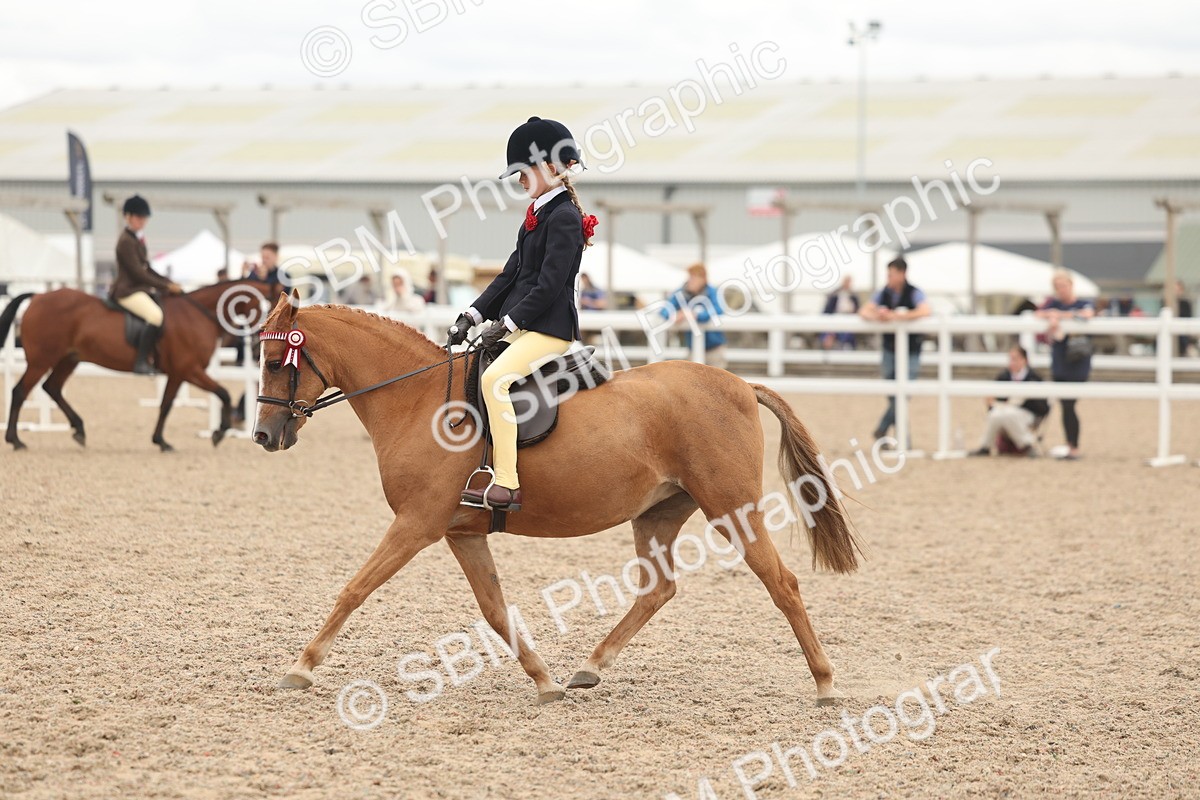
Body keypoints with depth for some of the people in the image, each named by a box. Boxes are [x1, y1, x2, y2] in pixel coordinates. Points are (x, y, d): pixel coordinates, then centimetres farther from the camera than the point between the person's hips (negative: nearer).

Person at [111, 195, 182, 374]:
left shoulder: (137, 239, 17)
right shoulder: (126, 241, -13)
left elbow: (146, 269, 22)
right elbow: (137, 272, -19)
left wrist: (169, 283, 10)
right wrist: (165, 286, -17)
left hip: (140, 288, 11)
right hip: (127, 290, -11)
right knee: (156, 316, -30)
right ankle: (141, 362, -32)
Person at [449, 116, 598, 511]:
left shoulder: (564, 218, -12)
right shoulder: (538, 215, 17)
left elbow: (548, 285, -19)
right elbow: (511, 274, 17)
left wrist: (507, 324, -19)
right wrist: (472, 315, 7)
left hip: (550, 329, -11)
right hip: (523, 327, 11)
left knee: (494, 379, -30)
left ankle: (507, 485, -32)